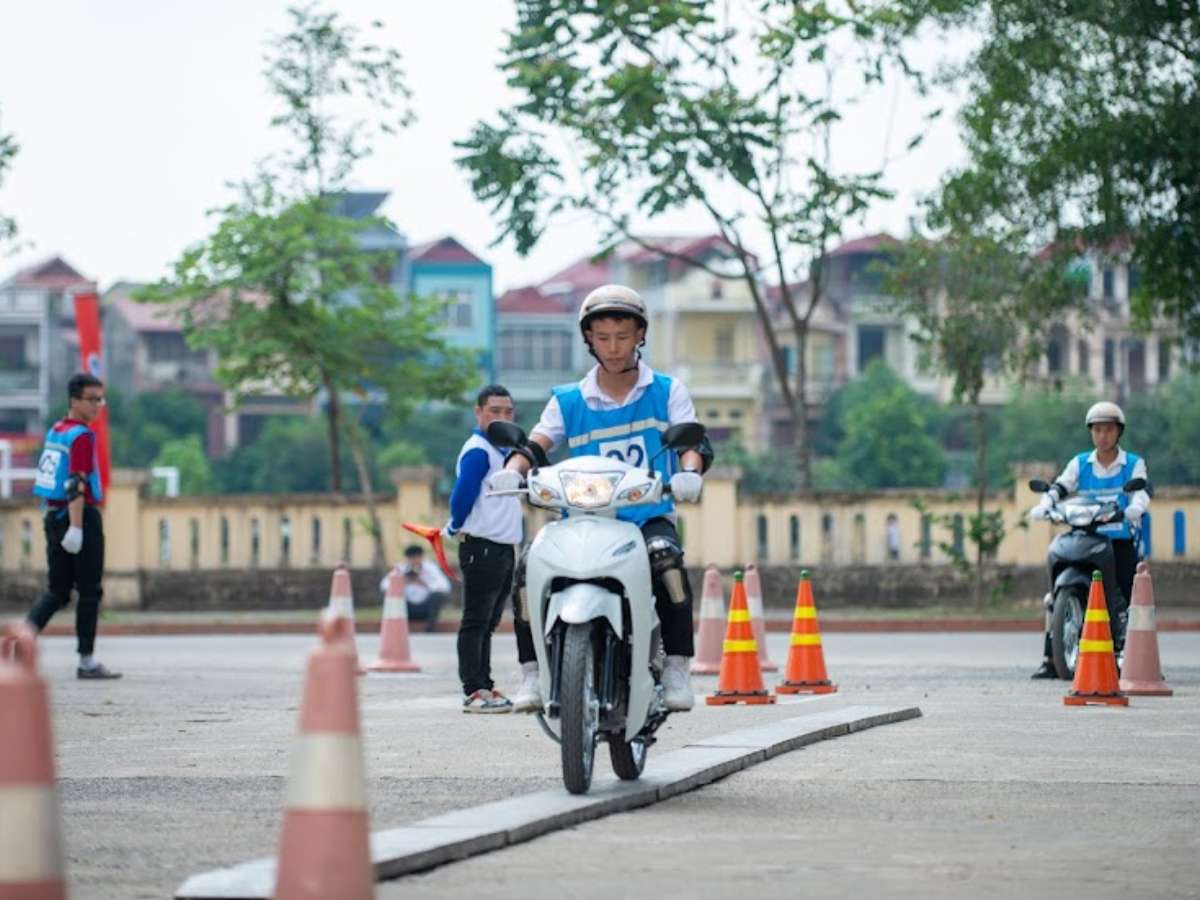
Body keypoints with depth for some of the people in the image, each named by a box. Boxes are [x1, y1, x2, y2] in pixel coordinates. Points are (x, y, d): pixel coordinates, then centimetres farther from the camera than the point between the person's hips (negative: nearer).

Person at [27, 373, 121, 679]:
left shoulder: (55, 430, 12)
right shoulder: (81, 436, -14)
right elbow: (76, 485, -21)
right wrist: (76, 528, -24)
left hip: (53, 515, 8)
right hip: (81, 517, -8)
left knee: (57, 591, 11)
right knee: (90, 592, 1)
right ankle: (87, 661, 4)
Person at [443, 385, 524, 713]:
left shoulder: (503, 450, 17)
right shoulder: (477, 450, -12)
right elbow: (462, 495, -18)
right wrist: (457, 528, -5)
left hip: (504, 548, 9)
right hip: (482, 547, -9)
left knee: (488, 623, 13)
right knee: (476, 621, -8)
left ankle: (484, 686, 17)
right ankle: (473, 691, -10)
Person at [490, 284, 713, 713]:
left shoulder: (667, 392, 9)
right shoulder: (568, 401, 12)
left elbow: (693, 441, -2)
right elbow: (536, 445, 1)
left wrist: (690, 471, -26)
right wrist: (512, 470, -22)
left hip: (649, 516, -2)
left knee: (666, 559, -36)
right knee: (530, 569, -25)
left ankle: (676, 668, -27)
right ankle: (533, 673, -15)